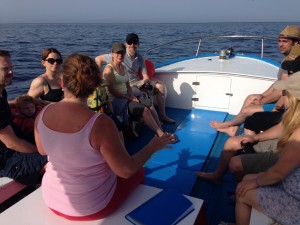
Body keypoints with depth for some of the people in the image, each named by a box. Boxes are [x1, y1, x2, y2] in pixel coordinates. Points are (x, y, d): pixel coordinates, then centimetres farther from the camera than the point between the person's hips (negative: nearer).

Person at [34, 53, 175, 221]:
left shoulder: (43, 114, -14)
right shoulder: (100, 123, -33)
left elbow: (43, 150, 4)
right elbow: (126, 170, -23)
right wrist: (153, 146, -8)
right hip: (91, 207, -5)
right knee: (138, 172, 22)